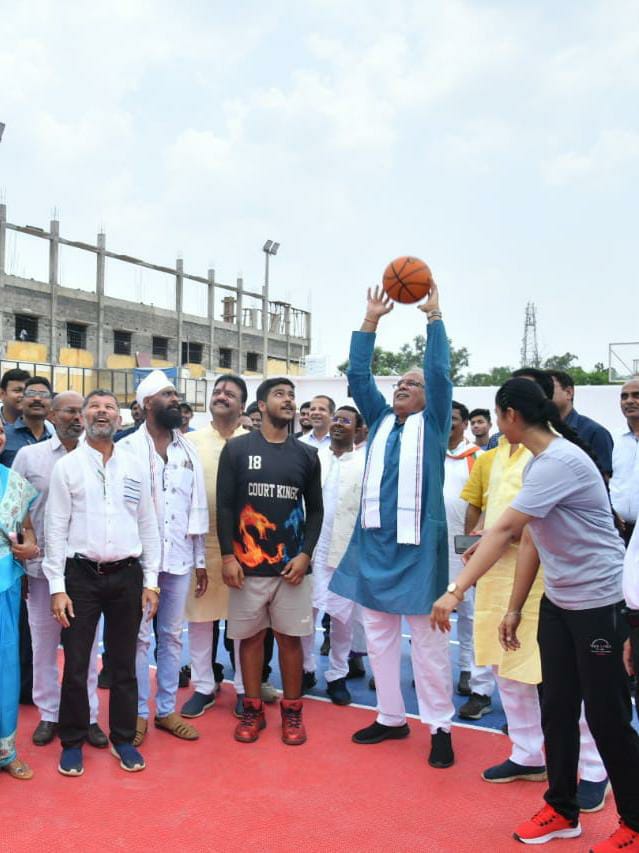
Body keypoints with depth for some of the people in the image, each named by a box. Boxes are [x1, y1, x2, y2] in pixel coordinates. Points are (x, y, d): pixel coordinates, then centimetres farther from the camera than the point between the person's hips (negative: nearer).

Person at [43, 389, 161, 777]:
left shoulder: (136, 467, 5)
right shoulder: (66, 466, -1)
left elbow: (148, 526, 7)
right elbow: (56, 528, -2)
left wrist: (151, 581, 3)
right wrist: (57, 586, -7)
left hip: (126, 575, 2)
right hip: (81, 574, -2)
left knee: (124, 664, 12)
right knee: (76, 664, 7)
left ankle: (123, 738, 27)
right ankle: (73, 742, 24)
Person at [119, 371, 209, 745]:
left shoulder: (189, 450, 9)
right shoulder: (127, 448, -5)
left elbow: (198, 508, 10)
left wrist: (200, 559, 9)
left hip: (179, 558, 4)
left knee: (173, 636, 12)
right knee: (139, 637, 5)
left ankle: (167, 710, 24)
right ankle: (138, 713, 19)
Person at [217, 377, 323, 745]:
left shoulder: (307, 454, 7)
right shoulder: (237, 449, 1)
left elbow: (315, 510, 9)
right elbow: (224, 506, 0)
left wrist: (305, 554, -2)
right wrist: (228, 555, -6)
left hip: (292, 563, 1)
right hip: (247, 563, -1)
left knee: (290, 638, 7)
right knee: (250, 637, 8)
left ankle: (292, 711, 20)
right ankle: (253, 710, 22)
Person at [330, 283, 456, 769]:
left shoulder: (433, 424, 3)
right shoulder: (381, 420, 13)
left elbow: (441, 373, -8)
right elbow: (358, 376, 8)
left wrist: (434, 316, -6)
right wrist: (371, 321, 5)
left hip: (418, 544, -5)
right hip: (374, 540, 5)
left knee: (427, 639, 3)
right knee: (379, 634, 13)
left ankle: (440, 727, 15)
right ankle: (391, 717, 27)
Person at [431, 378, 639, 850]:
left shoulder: (561, 460, -24)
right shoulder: (538, 462, 7)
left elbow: (504, 531, -30)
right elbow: (530, 540, 9)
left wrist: (456, 590, -32)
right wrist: (515, 608, 9)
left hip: (597, 601, -9)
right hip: (557, 600, 9)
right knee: (557, 710, 13)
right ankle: (562, 810, 28)